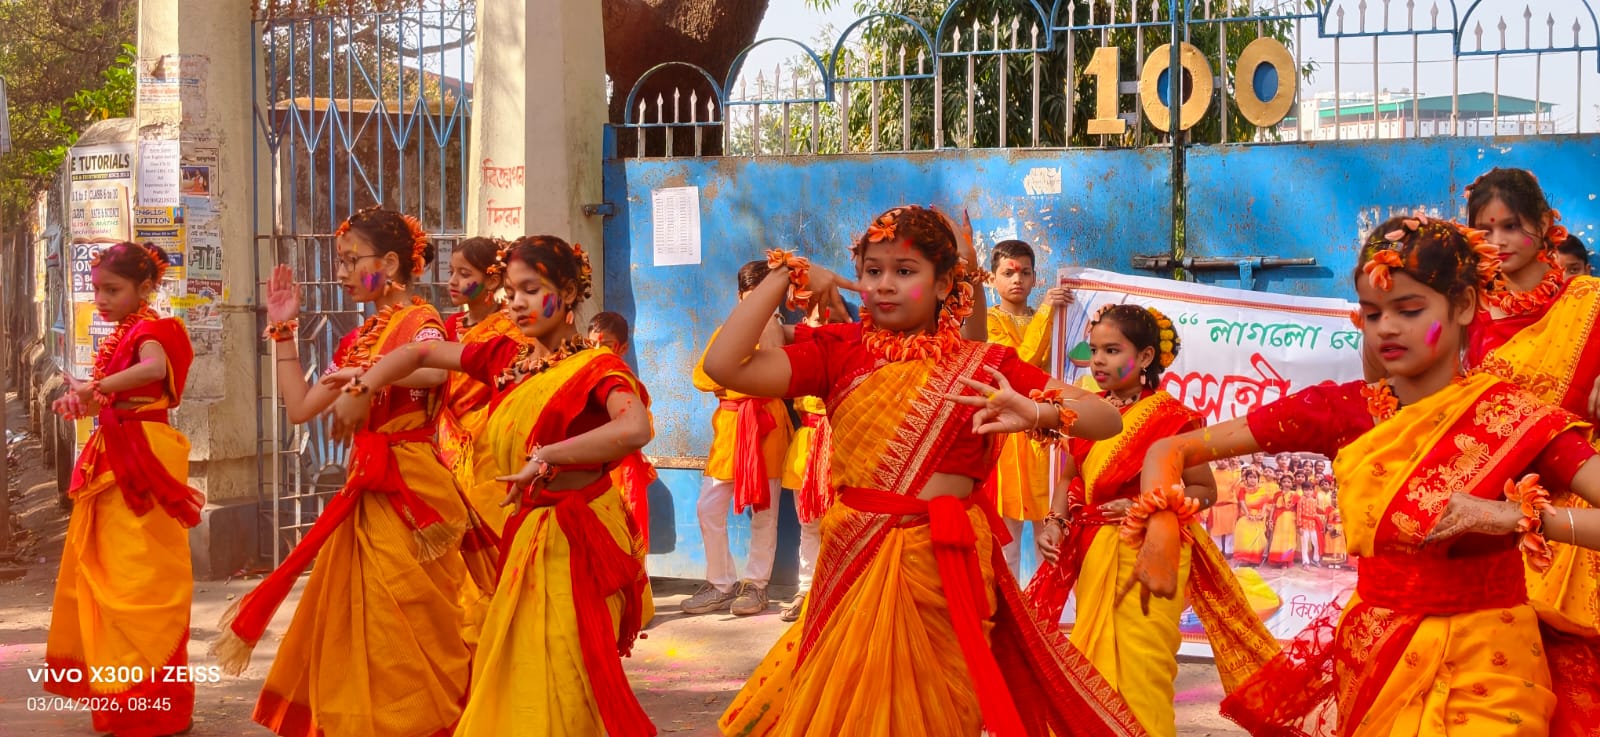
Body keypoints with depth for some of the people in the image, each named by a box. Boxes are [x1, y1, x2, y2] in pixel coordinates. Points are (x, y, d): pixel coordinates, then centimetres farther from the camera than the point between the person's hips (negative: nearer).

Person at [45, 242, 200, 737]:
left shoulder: (150, 329, -10)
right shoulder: (121, 336, 16)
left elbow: (154, 368, -33)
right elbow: (112, 397, 12)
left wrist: (94, 388, -38)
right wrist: (79, 399, -8)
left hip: (143, 460, -9)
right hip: (116, 461, 9)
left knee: (140, 577, -7)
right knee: (107, 575, 13)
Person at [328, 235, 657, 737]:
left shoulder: (595, 366, -11)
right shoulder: (506, 357, 8)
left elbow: (636, 428, -31)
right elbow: (420, 354, 18)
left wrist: (546, 457, -32)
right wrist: (363, 389, 3)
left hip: (577, 539, -6)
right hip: (525, 532, 6)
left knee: (562, 684, -5)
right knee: (516, 677, 11)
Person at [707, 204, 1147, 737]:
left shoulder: (984, 367, 0)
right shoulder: (840, 353, 3)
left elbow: (1107, 419, -5)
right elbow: (724, 365, -10)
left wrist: (1037, 414, -25)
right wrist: (786, 275, -4)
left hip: (945, 574, -1)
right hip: (853, 570, 2)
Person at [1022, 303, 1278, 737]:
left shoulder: (1169, 417, -11)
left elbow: (1204, 490, -7)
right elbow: (1069, 479, 13)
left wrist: (1145, 508, -18)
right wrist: (1054, 523, -5)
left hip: (1146, 554, -6)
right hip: (1094, 554, 6)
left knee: (1137, 670, -5)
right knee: (1093, 664, 12)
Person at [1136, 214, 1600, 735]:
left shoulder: (1517, 419, -11)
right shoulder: (1342, 410, -4)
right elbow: (1171, 451, -6)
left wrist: (1515, 515, -31)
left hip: (1486, 671, -2)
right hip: (1371, 662, 3)